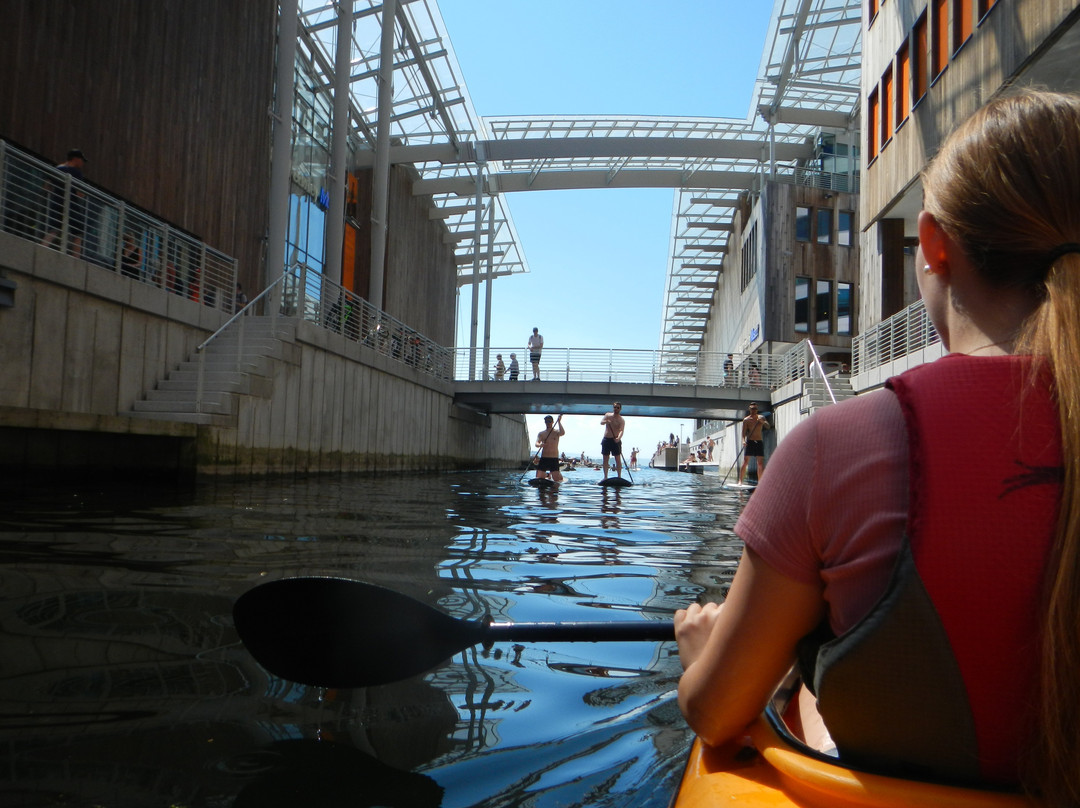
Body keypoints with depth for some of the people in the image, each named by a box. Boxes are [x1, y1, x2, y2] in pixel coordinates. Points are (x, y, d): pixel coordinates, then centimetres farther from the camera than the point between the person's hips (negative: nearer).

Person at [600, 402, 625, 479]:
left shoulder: (621, 420, -5)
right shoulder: (607, 415, 8)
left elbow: (621, 431, -19)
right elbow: (601, 422, -4)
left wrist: (618, 438, -39)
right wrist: (606, 421, -27)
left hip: (615, 440, -3)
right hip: (606, 439, 3)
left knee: (618, 459, -7)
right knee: (605, 459, 5)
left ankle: (619, 477, -6)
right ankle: (605, 477, 11)